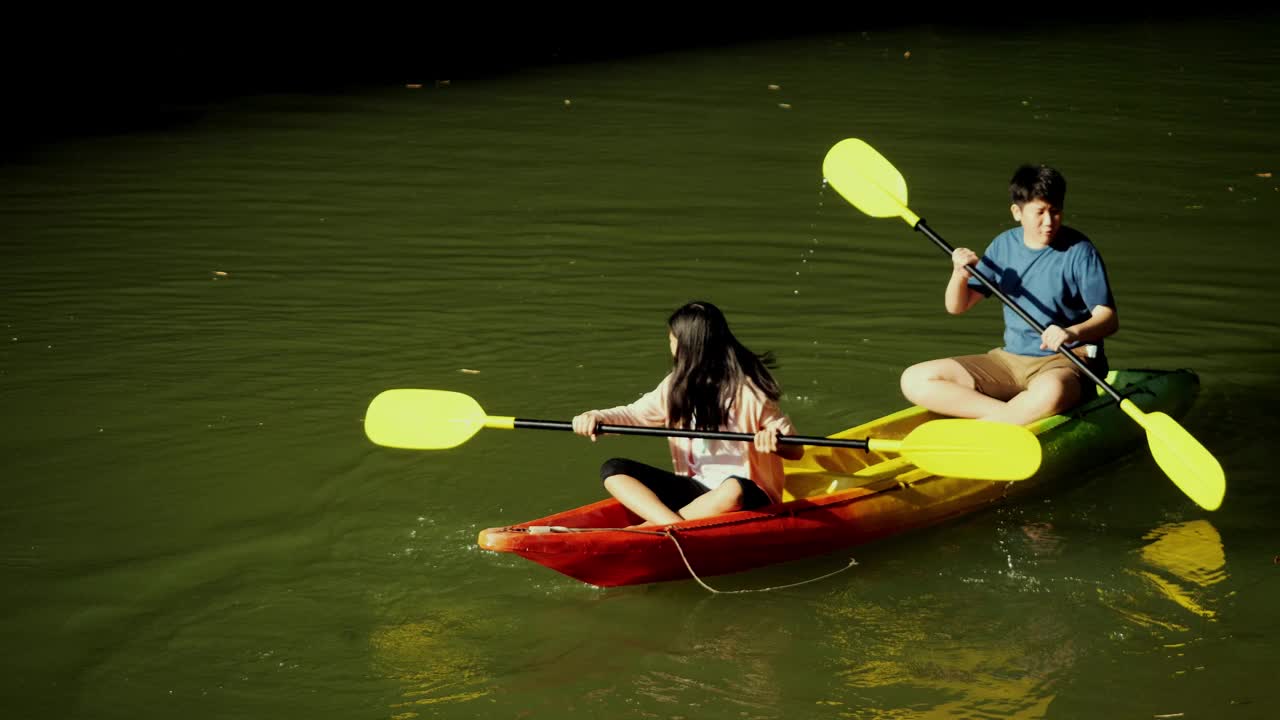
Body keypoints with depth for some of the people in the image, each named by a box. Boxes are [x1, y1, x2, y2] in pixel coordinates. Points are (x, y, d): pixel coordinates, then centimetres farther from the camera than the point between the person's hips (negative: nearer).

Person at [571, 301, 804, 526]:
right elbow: (634, 414, 10)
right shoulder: (676, 385, 9)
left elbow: (796, 449, -10)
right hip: (696, 489, 6)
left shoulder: (747, 391, -10)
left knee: (734, 489, -42)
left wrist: (775, 443, -33)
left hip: (743, 494, -6)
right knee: (613, 470, -10)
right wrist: (597, 418, -11)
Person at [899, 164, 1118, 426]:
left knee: (1050, 393, -45)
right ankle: (1015, 414, -22)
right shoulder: (1004, 245, 8)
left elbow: (1109, 318, -11)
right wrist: (959, 275, -11)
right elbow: (957, 306, 12)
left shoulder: (1078, 251, -6)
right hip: (1010, 359, 6)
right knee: (915, 380, -12)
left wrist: (1073, 333, -32)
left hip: (1065, 361, -5)